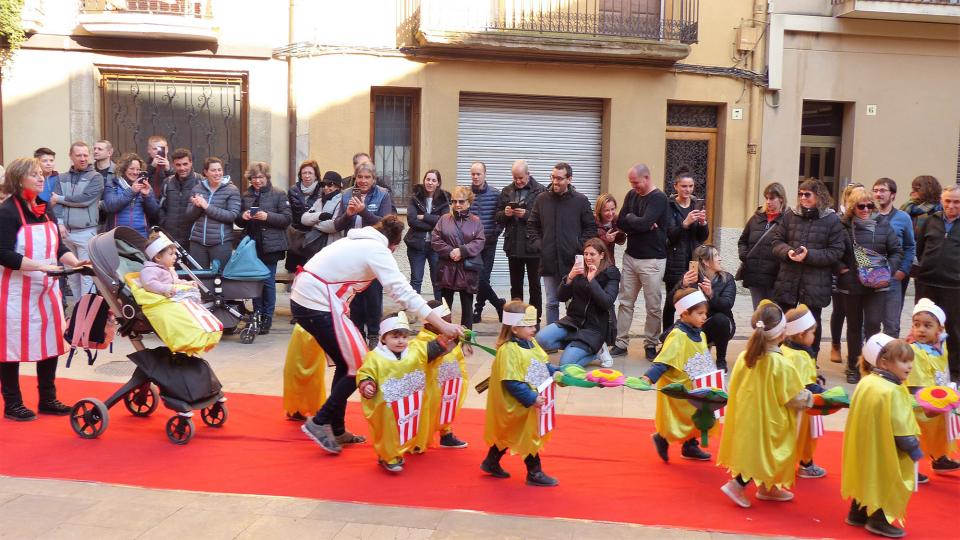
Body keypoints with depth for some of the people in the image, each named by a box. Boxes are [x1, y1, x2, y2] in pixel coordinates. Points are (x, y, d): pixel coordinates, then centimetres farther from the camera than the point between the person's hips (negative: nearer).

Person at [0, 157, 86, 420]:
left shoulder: (44, 209, 10)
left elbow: (59, 246, 10)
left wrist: (75, 262, -8)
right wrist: (43, 266, -25)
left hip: (47, 288, 7)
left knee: (51, 342, 11)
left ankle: (47, 399, 23)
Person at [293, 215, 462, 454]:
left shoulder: (356, 241, 18)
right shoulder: (377, 250, -9)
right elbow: (404, 292, -17)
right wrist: (442, 325, -19)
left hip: (301, 299, 9)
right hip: (318, 306, -9)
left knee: (347, 365, 17)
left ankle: (336, 430, 26)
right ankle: (320, 423, 7)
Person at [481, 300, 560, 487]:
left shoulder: (531, 343, 4)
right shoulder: (508, 351, -26)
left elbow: (542, 365, 16)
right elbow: (512, 383, -28)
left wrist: (555, 373, 0)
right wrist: (531, 399, -28)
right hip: (520, 406, -10)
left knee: (508, 435, 21)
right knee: (529, 436, 4)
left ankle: (491, 463, 37)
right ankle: (534, 473, 19)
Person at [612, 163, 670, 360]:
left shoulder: (658, 198, -10)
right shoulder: (632, 195, 9)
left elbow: (643, 223, -22)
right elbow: (620, 223, 1)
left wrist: (630, 218, -3)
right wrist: (640, 224, -13)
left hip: (652, 259, -6)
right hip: (631, 256, 6)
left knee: (653, 306, 2)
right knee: (625, 302, 7)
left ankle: (651, 344, 13)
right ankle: (621, 343, 12)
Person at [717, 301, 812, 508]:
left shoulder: (744, 357, -9)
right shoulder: (782, 365, -26)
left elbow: (735, 389, 1)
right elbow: (795, 399, -16)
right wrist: (809, 398, 5)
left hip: (748, 415, 7)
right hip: (769, 423, -7)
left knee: (757, 452, 23)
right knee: (765, 454, 9)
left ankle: (766, 488, 39)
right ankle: (736, 485, 4)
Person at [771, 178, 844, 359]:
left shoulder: (832, 220, -3)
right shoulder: (790, 216, 6)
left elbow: (836, 252, -7)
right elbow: (777, 241, 6)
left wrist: (809, 255, -19)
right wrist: (788, 252, -15)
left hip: (815, 283, -3)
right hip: (788, 280, 3)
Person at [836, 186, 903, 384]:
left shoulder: (883, 226, 2)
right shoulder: (843, 227, -2)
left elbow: (897, 252, 7)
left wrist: (888, 270, -7)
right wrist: (842, 269, -13)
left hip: (876, 285, 0)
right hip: (851, 285, 0)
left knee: (873, 324, -9)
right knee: (854, 326, 11)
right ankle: (853, 367, 22)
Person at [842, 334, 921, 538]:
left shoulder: (866, 382, 1)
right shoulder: (892, 392, -25)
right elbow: (900, 427, -22)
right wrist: (914, 449, -9)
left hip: (864, 448, 9)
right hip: (884, 453, -8)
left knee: (867, 478, 20)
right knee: (886, 482, 7)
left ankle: (857, 514, 30)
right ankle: (878, 520, 16)